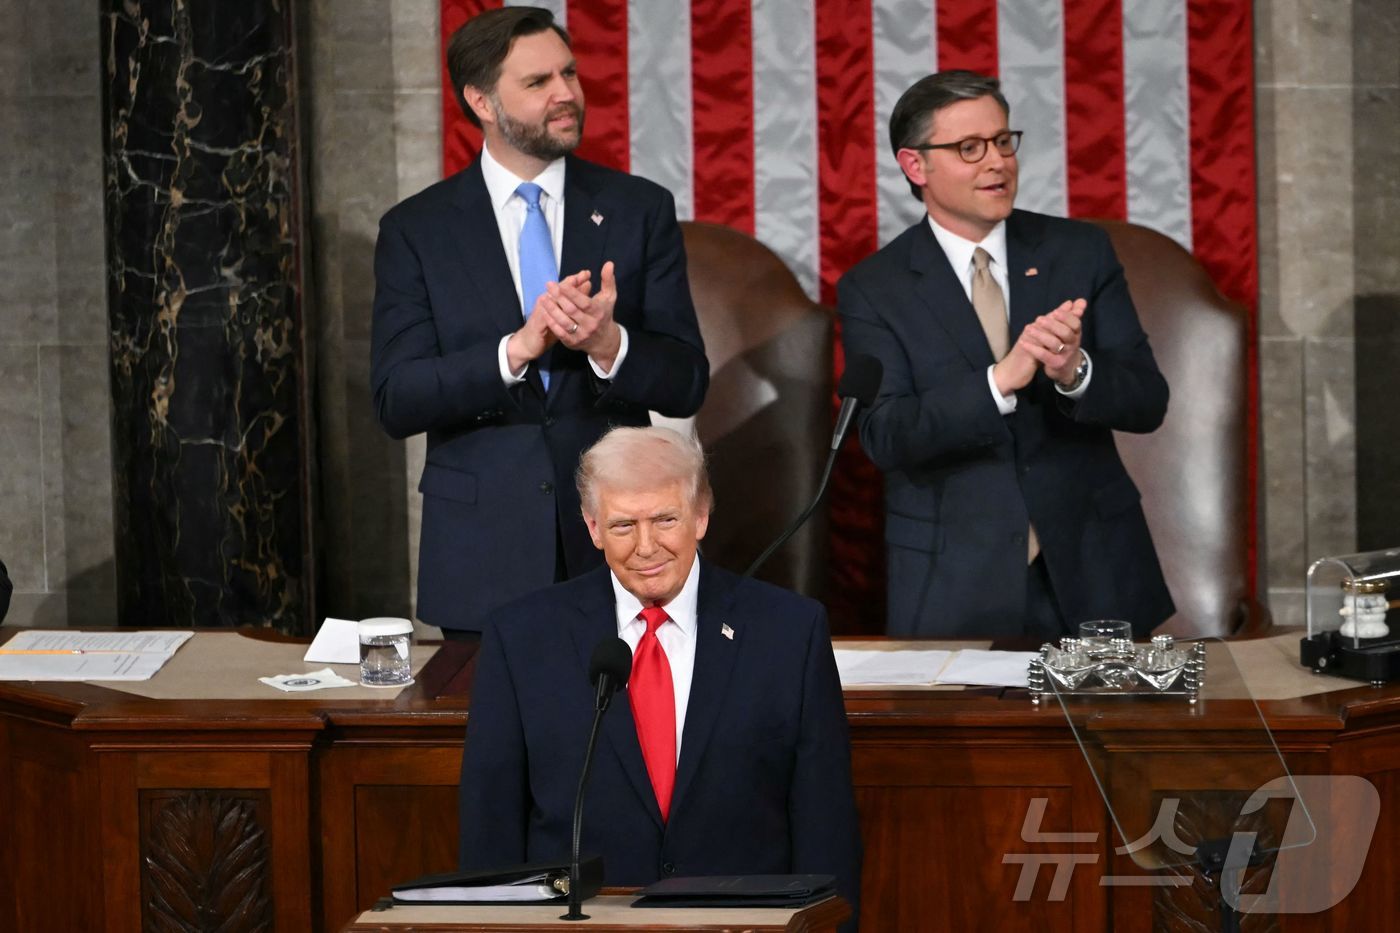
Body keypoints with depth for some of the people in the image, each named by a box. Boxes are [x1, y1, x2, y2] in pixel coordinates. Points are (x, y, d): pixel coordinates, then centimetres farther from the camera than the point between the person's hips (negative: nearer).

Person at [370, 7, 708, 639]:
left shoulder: (641, 210, 5)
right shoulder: (416, 230, 2)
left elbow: (686, 385, 2)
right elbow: (395, 401, -6)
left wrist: (609, 344, -20)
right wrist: (516, 348, -20)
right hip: (483, 560, -1)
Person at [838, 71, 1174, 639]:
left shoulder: (1082, 252, 4)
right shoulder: (873, 290, -2)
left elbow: (1148, 402, -1)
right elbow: (885, 436, -14)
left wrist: (1075, 371, -23)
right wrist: (1001, 380, -28)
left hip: (1090, 573, 2)